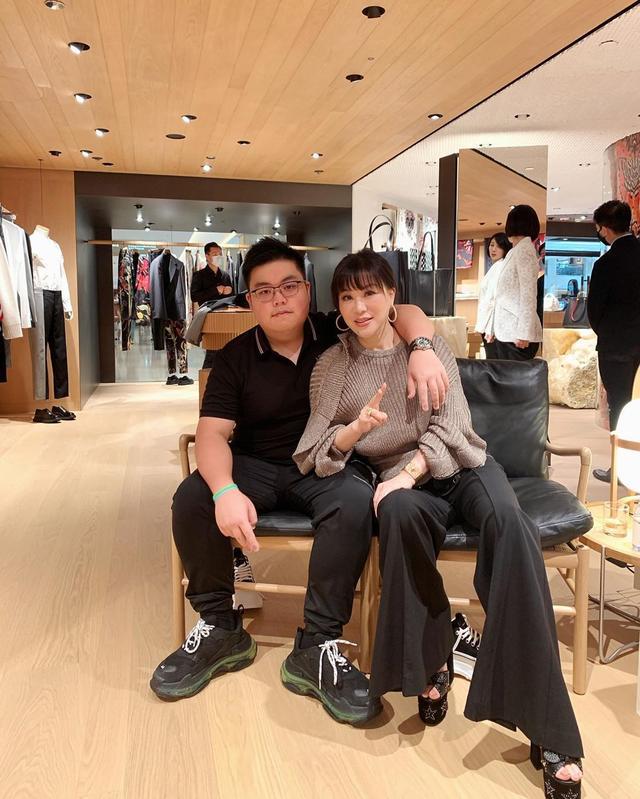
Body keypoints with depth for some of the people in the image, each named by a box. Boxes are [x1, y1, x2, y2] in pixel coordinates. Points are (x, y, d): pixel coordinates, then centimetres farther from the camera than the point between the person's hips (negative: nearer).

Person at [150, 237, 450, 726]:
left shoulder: (337, 334, 1)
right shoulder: (236, 357, 0)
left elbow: (405, 312, -1)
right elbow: (213, 432, -11)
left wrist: (422, 349, -25)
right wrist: (225, 490, -32)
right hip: (257, 467, 1)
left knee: (356, 502, -35)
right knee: (191, 499, -25)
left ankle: (317, 647, -22)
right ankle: (219, 628, -5)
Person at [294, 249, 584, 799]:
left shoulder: (430, 346, 3)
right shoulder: (332, 366, 4)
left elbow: (449, 426, -7)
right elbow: (317, 453, -2)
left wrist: (410, 471, -24)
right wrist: (357, 427, -22)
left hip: (458, 463, 1)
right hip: (399, 478, 0)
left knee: (508, 523, -32)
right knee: (400, 513, -38)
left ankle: (547, 727, -30)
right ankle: (431, 662, -17)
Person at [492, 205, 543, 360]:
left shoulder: (524, 250, -7)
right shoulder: (514, 252, 19)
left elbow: (528, 295, -15)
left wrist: (524, 334, -19)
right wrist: (494, 330, 18)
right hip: (506, 333, 8)